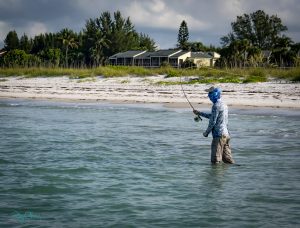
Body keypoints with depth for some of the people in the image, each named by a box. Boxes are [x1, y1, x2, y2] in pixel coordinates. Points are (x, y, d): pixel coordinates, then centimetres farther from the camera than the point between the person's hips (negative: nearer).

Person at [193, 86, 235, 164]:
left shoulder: (216, 106, -15)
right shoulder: (223, 104, 15)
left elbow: (212, 121, -16)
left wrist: (206, 132, -2)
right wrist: (200, 113, 30)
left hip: (219, 135, -9)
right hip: (226, 134, 9)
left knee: (215, 161, -6)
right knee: (227, 158, 11)